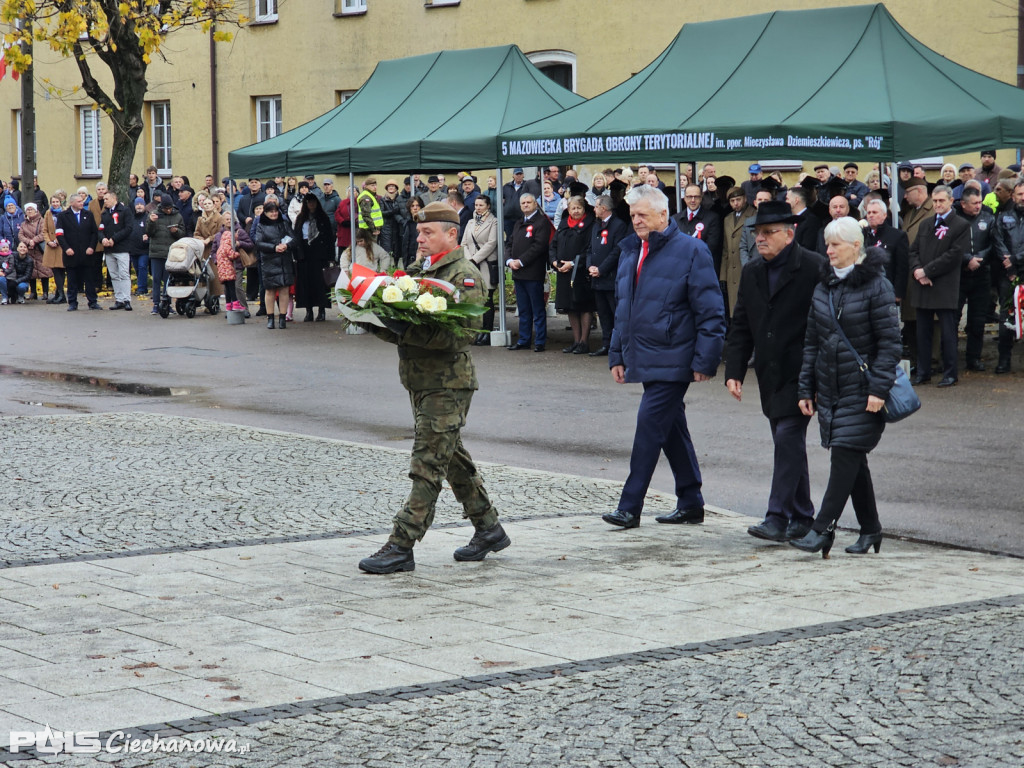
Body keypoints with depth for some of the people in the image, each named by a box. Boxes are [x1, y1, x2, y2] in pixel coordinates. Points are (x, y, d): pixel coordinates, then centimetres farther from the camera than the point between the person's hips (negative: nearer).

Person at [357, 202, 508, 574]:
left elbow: (455, 335, -22)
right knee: (453, 459, 16)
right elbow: (411, 328, 17)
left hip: (448, 384, -10)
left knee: (427, 466, -8)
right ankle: (488, 529, 26)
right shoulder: (424, 270, 18)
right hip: (421, 381, 10)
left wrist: (405, 330, -31)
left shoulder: (465, 276, -11)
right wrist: (382, 325, -4)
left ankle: (401, 546, -9)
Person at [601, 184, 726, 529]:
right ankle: (690, 504, 21)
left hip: (672, 360, -8)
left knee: (650, 426, -10)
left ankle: (630, 507, -7)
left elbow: (710, 311, -11)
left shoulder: (690, 251, -9)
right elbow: (622, 308, 22)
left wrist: (705, 361, -15)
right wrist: (617, 355, 17)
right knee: (672, 429, 13)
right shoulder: (630, 252, 13)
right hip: (644, 359, 8)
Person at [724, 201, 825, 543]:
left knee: (788, 439, -13)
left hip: (802, 372, -7)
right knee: (787, 444, 11)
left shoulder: (814, 268, -9)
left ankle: (779, 517, -12)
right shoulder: (751, 272, 11)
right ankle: (802, 517, 20)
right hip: (770, 375, 7)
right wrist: (734, 371, 5)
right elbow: (740, 326, 13)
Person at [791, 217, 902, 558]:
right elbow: (811, 341, 13)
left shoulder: (876, 286, -9)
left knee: (846, 455, -9)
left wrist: (879, 388, -18)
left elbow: (889, 341, -11)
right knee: (853, 460, 9)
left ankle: (822, 529, -10)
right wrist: (806, 388, 9)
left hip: (863, 389, -6)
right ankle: (870, 529, 19)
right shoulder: (823, 287, 9)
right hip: (830, 387, 6)